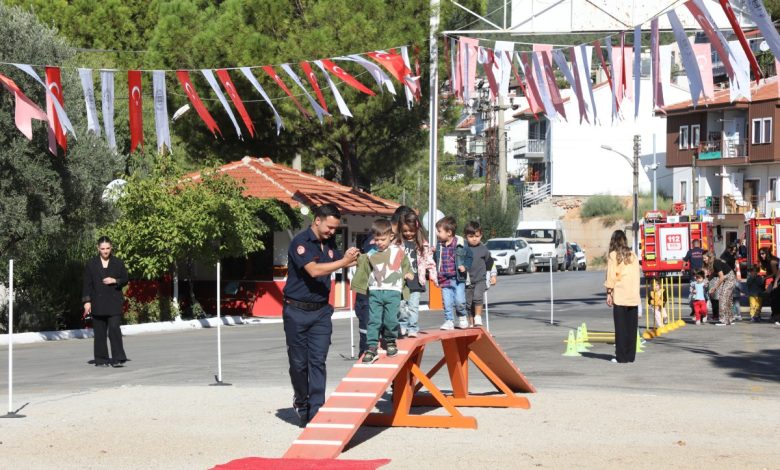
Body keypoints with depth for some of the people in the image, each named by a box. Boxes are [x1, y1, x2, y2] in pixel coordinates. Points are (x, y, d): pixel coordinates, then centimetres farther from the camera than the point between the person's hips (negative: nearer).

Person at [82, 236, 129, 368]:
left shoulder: (118, 263, 7)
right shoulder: (91, 264, 5)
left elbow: (126, 279, 12)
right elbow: (87, 284, 3)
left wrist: (115, 281, -8)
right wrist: (87, 301, -4)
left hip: (114, 303, -1)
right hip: (97, 303, 1)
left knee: (114, 329, -13)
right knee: (99, 332, 3)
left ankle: (118, 359, -13)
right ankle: (101, 360, 11)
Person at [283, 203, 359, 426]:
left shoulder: (329, 243, 8)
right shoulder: (301, 242, -13)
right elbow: (314, 270, -25)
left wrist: (349, 258, 2)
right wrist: (343, 262, -27)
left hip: (321, 310, 5)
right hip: (297, 310, -5)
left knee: (318, 361, -2)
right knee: (299, 362, 5)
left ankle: (315, 411, -3)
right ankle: (301, 401, 28)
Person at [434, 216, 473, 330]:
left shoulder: (460, 244, -6)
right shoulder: (439, 245, 5)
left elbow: (469, 256, 5)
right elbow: (436, 260, 17)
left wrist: (465, 266, -8)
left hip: (458, 279, -3)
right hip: (444, 280, 3)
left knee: (459, 301, -7)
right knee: (447, 302, 1)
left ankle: (462, 318, 18)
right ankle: (449, 321, 11)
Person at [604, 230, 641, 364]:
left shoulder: (613, 255, -3)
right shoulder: (633, 255, 9)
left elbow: (611, 276, -6)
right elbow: (637, 276, 7)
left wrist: (609, 293, -1)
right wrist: (636, 292, 10)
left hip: (619, 295, -4)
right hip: (633, 296, 4)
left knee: (620, 327, -1)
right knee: (632, 327, 7)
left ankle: (621, 356, -1)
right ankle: (631, 356, 9)